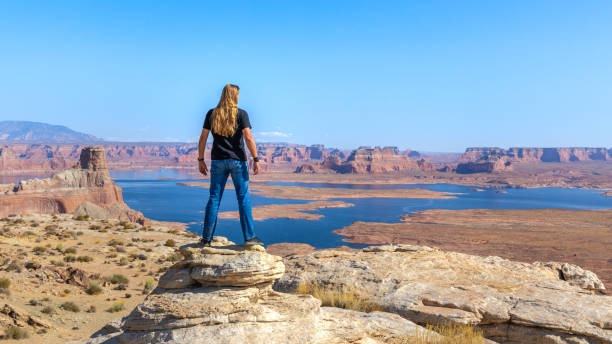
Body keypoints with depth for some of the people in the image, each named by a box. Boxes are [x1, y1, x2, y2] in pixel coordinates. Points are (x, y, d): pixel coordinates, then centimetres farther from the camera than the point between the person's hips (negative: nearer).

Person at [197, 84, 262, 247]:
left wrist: (200, 160, 11)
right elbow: (248, 138, -12)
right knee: (243, 198, 3)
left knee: (214, 198, 7)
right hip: (237, 160, -3)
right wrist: (256, 159, -9)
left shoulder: (212, 114, 6)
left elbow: (203, 138, 5)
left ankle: (206, 238, 10)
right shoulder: (241, 114, -4)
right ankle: (249, 236, 3)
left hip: (218, 161, 3)